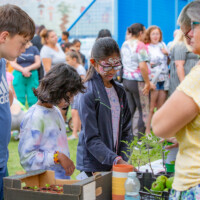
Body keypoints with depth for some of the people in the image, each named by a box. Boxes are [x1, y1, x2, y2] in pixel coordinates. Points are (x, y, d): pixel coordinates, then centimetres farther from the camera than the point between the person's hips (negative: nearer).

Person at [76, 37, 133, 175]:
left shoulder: (119, 91, 9)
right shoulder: (88, 94, -11)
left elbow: (126, 131, 11)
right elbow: (91, 139, -16)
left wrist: (123, 160, -2)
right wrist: (116, 160, -24)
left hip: (117, 164, 5)